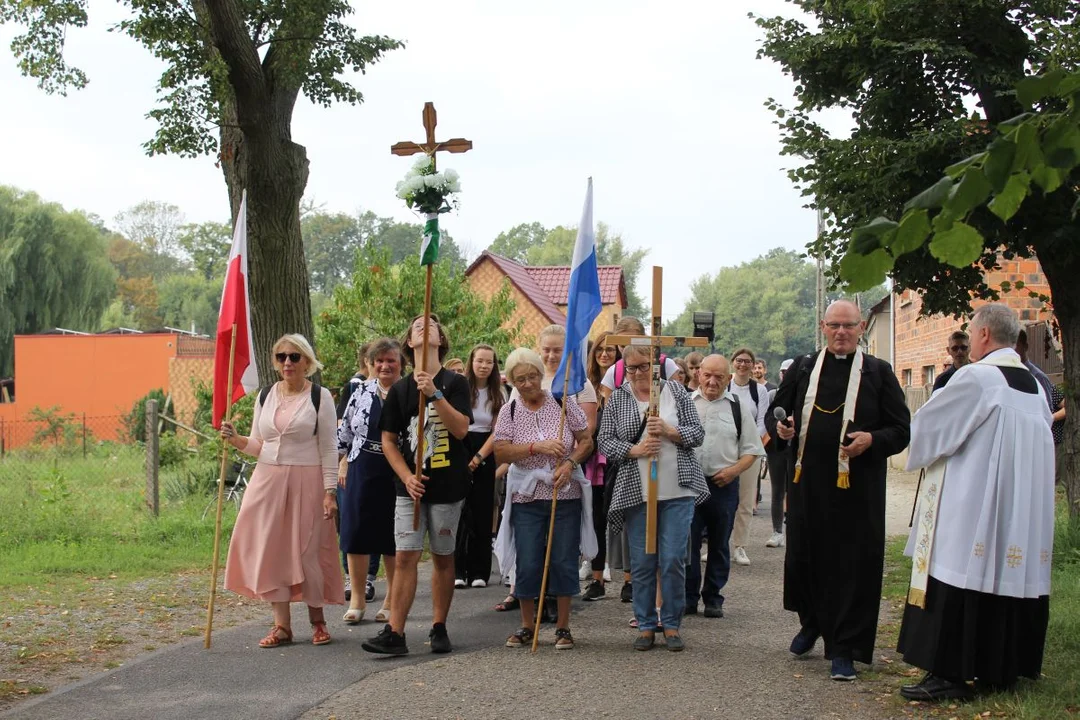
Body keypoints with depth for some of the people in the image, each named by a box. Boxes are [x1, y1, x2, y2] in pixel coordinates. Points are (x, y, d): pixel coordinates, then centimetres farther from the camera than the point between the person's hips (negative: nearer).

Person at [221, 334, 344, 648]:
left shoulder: (320, 396, -3)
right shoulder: (266, 395, 9)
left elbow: (329, 448, -4)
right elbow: (258, 445, 14)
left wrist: (330, 491, -10)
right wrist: (236, 440, -7)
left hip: (306, 482, -4)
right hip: (268, 480, 4)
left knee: (307, 550, 0)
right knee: (271, 550, 2)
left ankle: (317, 619, 18)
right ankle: (282, 625, 11)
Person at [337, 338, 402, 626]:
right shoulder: (362, 392, 5)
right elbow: (344, 431, 13)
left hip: (396, 475, -3)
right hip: (362, 473, 3)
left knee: (392, 537, 6)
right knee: (355, 534, 5)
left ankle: (391, 599, 21)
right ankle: (357, 598, 18)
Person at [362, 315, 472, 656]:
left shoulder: (455, 383, 0)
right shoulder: (399, 389, 7)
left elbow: (461, 429, -13)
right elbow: (389, 439, 7)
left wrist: (434, 394, -22)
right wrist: (406, 477, -7)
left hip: (447, 485, -1)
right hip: (410, 486, 1)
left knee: (443, 557, 6)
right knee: (405, 556, -6)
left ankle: (438, 628, 17)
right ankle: (394, 633, -8)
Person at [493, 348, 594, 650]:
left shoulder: (563, 403, 0)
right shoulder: (509, 412, 1)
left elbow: (587, 441, 3)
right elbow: (500, 452, -9)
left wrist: (570, 462, -15)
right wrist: (537, 447, -20)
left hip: (565, 493, 0)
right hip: (526, 497, 0)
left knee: (564, 561, 2)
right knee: (527, 564, 1)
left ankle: (563, 627, 15)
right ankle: (526, 626, 17)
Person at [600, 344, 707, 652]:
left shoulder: (675, 391, 4)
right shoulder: (617, 399, 6)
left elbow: (698, 433, 3)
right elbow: (605, 441, 2)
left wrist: (670, 431, -14)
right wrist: (633, 450, -14)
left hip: (678, 491, -1)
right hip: (636, 492, 1)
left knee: (674, 559, -2)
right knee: (642, 561, 4)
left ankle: (672, 625, 11)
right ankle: (645, 625, 16)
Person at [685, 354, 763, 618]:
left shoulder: (738, 408, 4)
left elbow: (751, 450, 7)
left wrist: (733, 470, -9)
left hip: (723, 485, 0)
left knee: (719, 544, 9)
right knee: (687, 542, 1)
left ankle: (713, 598, 21)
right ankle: (688, 597, 12)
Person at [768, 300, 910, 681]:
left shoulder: (878, 373, 2)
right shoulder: (802, 368, 9)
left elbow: (901, 430, 1)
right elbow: (775, 412, 16)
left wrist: (872, 440, -19)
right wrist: (780, 428, -7)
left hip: (857, 488, -3)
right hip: (807, 482, 3)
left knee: (852, 566, -2)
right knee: (802, 557, 12)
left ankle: (845, 649, 7)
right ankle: (812, 622, 38)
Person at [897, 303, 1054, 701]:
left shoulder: (975, 377, -14)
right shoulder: (1035, 385, 9)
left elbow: (926, 425, -5)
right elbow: (1042, 442, 18)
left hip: (973, 507, -8)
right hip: (1023, 511, 8)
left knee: (958, 583, -3)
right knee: (1009, 575, 12)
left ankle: (950, 672, -1)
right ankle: (1002, 667, 18)